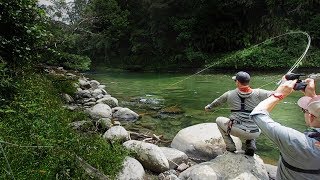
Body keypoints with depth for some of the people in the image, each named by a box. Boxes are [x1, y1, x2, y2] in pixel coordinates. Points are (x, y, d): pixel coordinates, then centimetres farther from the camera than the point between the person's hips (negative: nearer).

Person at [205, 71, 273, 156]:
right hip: (255, 134, 3)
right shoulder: (257, 93, 0)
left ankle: (230, 146, 18)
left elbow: (217, 102, 22)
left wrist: (209, 107, 39)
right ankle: (251, 145, 15)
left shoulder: (229, 94, 4)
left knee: (219, 120, 25)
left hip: (237, 130, -2)